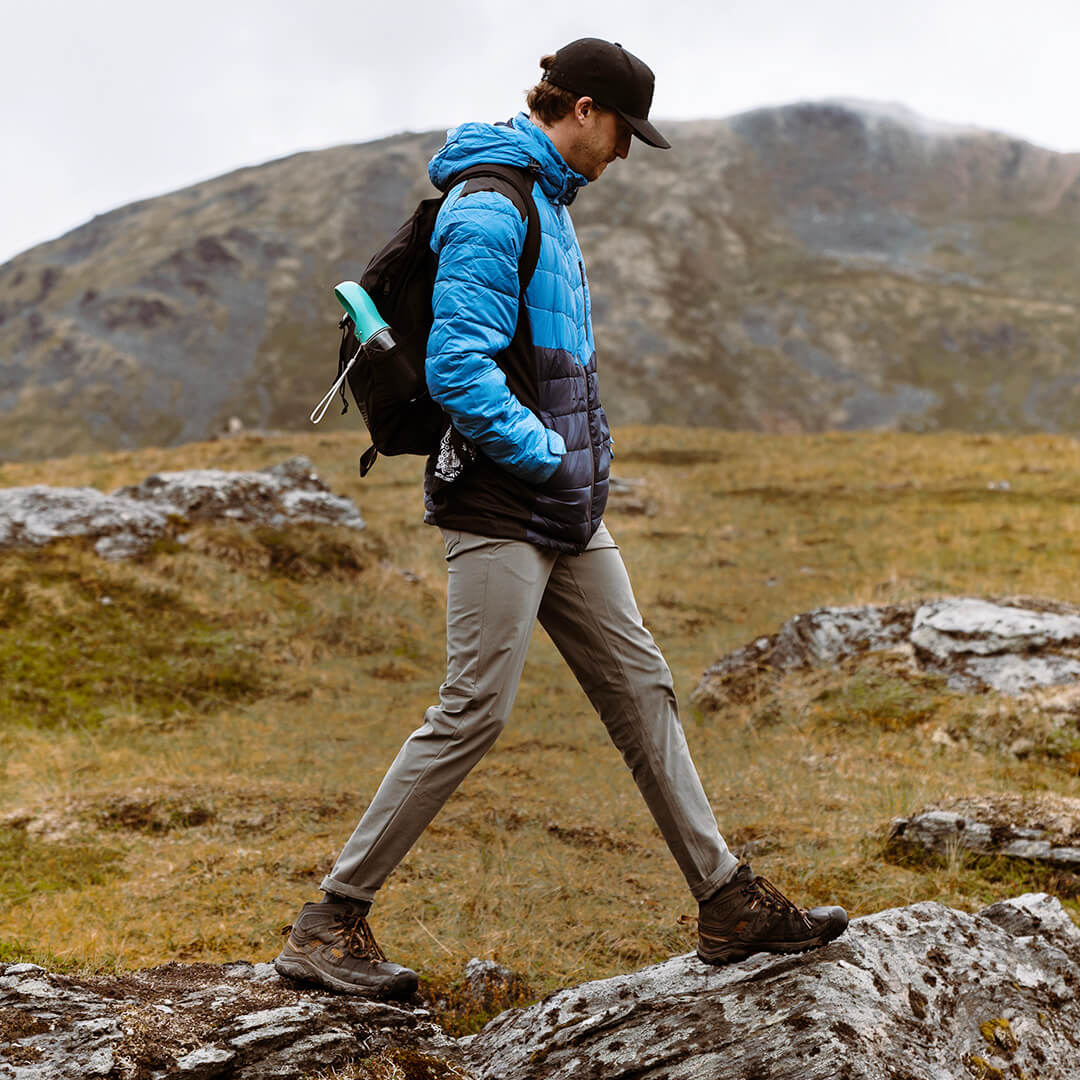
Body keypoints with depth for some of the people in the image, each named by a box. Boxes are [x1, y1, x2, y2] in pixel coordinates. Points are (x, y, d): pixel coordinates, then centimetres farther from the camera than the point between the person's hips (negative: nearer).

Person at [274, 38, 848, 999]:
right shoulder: (490, 208, -14)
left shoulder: (547, 202, 18)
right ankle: (328, 925, 2)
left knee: (640, 689, 9)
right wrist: (547, 457, -18)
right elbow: (458, 369, -22)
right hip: (501, 505, -10)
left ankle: (729, 904, 16)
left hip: (566, 509, 10)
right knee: (474, 712, -8)